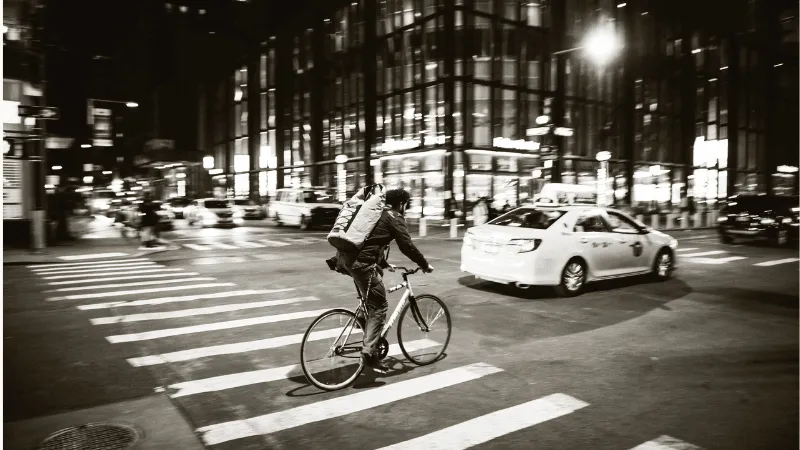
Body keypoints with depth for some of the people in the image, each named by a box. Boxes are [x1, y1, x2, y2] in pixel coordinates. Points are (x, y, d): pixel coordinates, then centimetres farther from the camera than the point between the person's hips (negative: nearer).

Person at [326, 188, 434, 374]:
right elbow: (407, 246, -3)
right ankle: (369, 353, -2)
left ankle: (363, 315, 26)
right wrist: (425, 265, 9)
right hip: (361, 262, -9)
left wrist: (384, 263, 41)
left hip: (345, 257, 9)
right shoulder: (395, 217, 1)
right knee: (379, 307, 0)